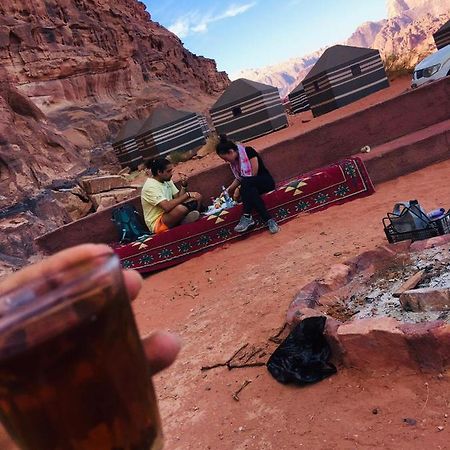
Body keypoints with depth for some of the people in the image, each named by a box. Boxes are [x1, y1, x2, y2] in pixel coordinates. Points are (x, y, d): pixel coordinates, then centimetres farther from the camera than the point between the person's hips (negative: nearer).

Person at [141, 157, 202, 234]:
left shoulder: (167, 180, 6)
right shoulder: (150, 187, -21)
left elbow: (178, 198, 9)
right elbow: (167, 206, -32)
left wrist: (184, 186, -9)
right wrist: (187, 195, -26)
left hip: (169, 215, 9)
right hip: (158, 224, -9)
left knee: (197, 197, 1)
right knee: (181, 208, -37)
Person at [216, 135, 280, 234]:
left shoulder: (248, 152, -14)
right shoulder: (233, 161, 7)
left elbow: (254, 175, -17)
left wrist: (239, 188, -15)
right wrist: (229, 189, 3)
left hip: (266, 181, -5)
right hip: (249, 187, 5)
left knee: (246, 183, -38)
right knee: (249, 190, -35)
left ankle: (247, 217, -38)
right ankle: (269, 220, -45)